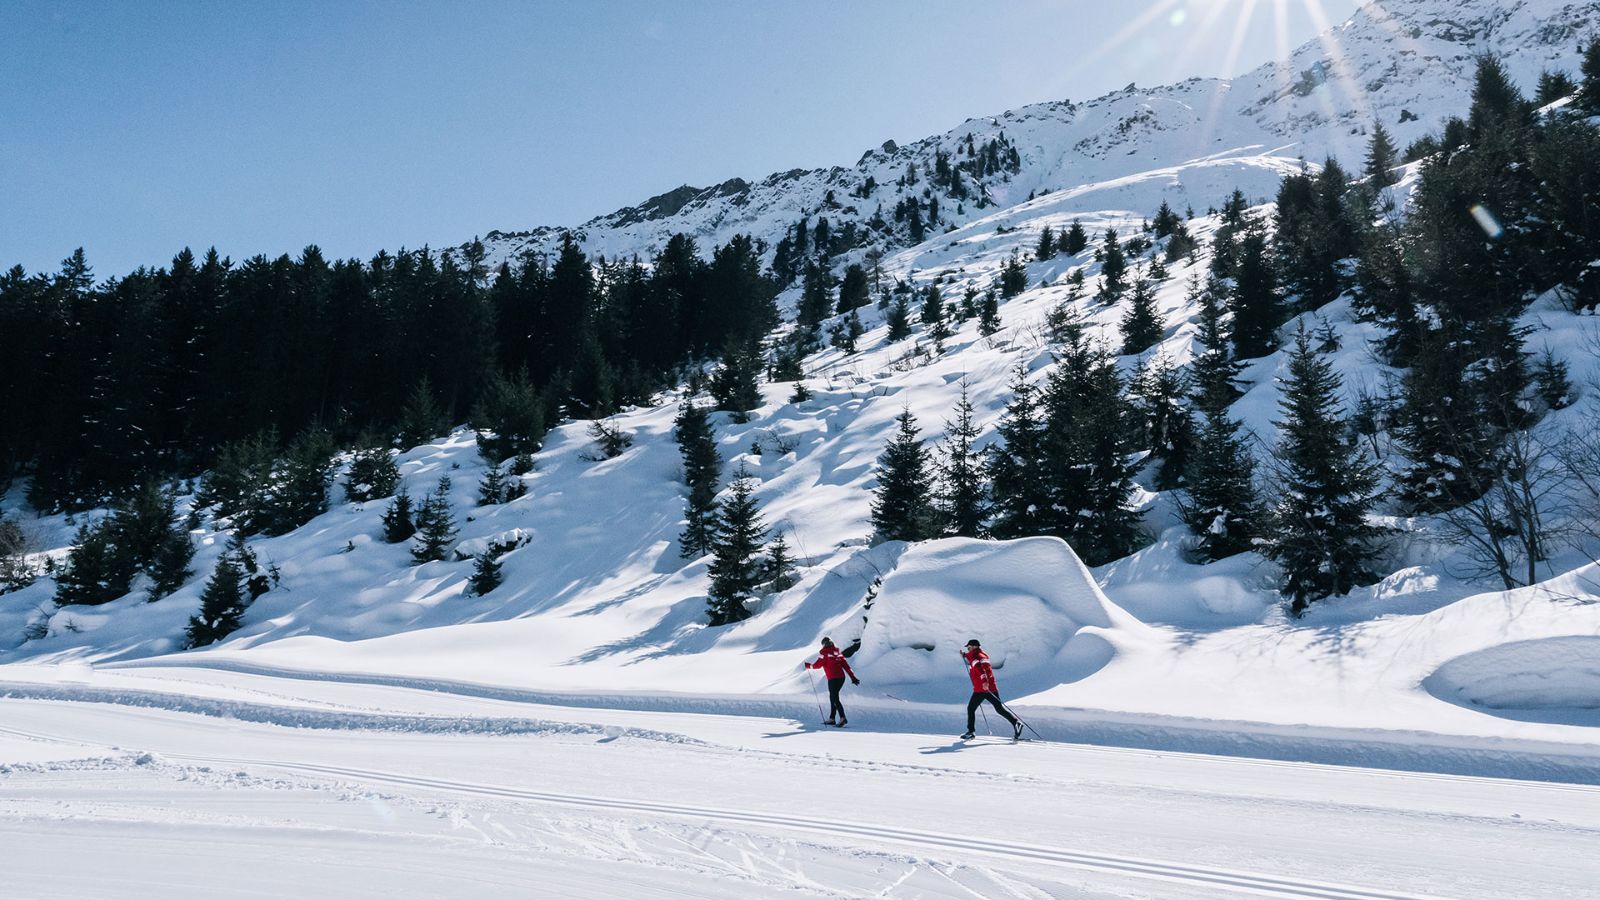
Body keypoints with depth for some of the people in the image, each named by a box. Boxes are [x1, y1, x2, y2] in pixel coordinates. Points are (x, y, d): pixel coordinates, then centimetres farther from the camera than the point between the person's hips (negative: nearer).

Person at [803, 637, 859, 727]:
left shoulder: (824, 653, -4)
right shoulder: (837, 652, 14)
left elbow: (818, 665, -7)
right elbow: (845, 665, 12)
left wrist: (808, 665, 10)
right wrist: (853, 677, 11)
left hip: (833, 679, -7)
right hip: (841, 678, 7)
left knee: (835, 699, -6)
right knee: (833, 697, 18)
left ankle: (842, 718, -20)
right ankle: (832, 718, 21)